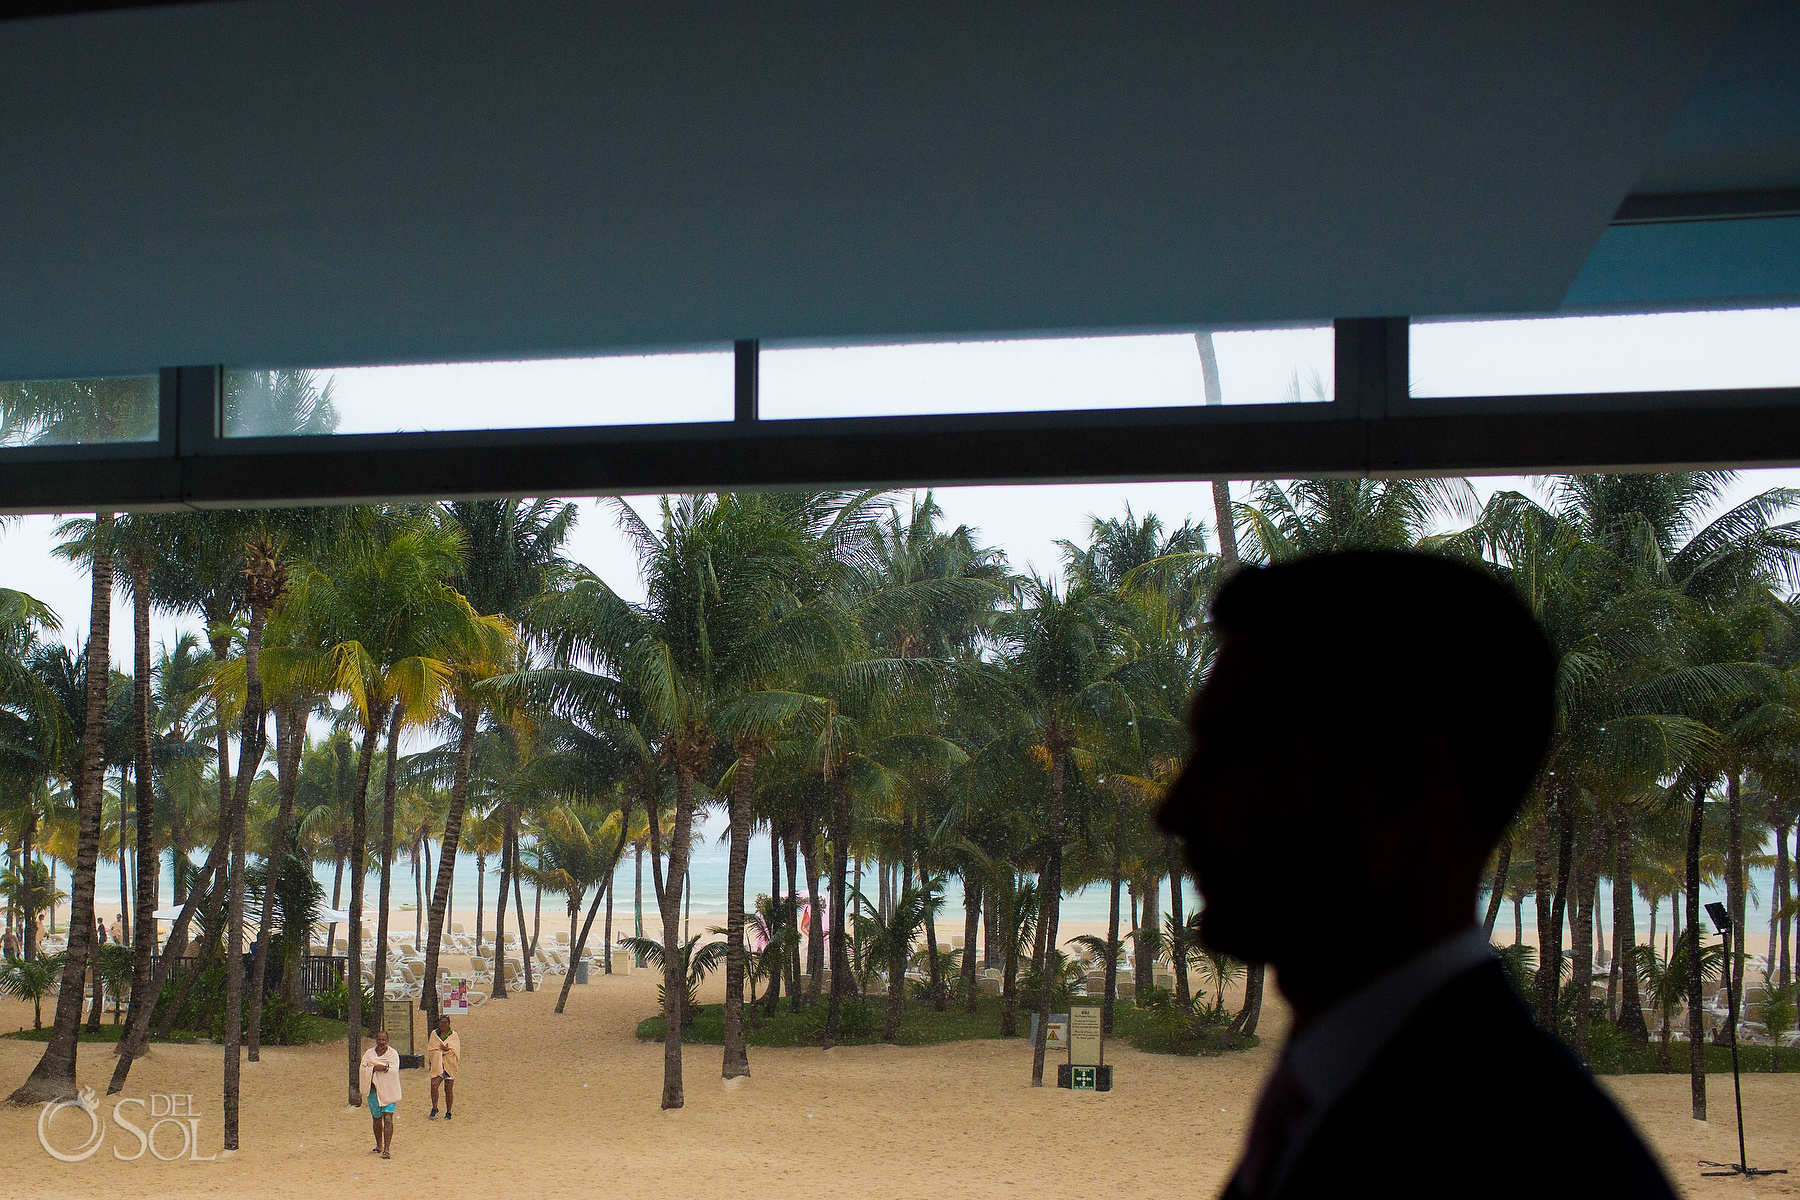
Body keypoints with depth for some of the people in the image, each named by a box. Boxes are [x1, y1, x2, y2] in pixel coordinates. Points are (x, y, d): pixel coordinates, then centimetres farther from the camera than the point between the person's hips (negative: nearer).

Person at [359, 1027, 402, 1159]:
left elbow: (394, 1070, -10)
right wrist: (375, 1068, -17)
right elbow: (363, 1070, -3)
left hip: (388, 1090, -3)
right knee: (376, 1118, 11)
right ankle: (379, 1146, 27)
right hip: (373, 1089, 3)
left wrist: (383, 1067, -22)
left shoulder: (393, 1053, 2)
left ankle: (387, 1149, -17)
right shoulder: (369, 1053, 8)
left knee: (388, 1117, -12)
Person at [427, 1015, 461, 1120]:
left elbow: (455, 1050, -1)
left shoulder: (454, 1035, 7)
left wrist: (447, 1049, -19)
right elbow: (430, 1049, 12)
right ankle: (434, 1108, -3)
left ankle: (448, 1112, 12)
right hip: (437, 1064, 1)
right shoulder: (434, 1034, 11)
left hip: (449, 1065, -1)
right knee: (434, 1085, -18)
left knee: (449, 1089, 2)